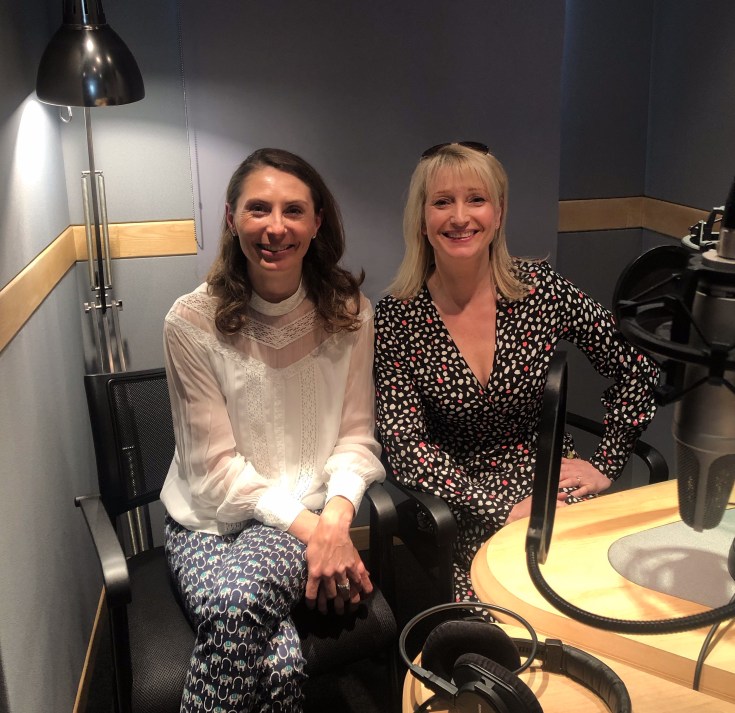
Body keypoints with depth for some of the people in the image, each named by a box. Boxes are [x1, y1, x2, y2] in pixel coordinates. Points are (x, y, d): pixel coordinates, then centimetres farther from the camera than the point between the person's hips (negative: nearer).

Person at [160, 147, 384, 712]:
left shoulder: (349, 313, -1)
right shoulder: (192, 323, -8)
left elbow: (356, 434, 1)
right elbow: (216, 466, -8)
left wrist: (335, 518, -17)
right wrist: (306, 525, -17)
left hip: (312, 515, 1)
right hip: (211, 518, -1)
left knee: (240, 601, -33)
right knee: (279, 661, -30)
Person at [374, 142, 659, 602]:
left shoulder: (542, 289, -4)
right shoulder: (397, 318, -7)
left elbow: (639, 370, 5)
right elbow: (407, 447, -11)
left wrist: (606, 465, 2)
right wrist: (503, 511, -18)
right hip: (462, 508, -1)